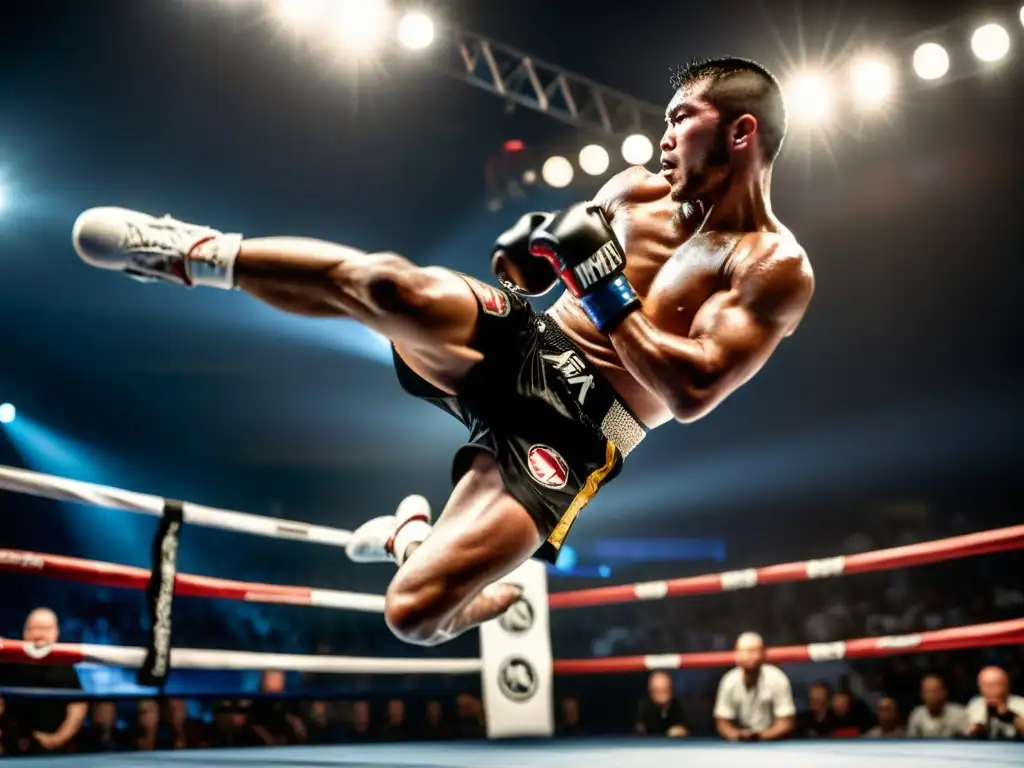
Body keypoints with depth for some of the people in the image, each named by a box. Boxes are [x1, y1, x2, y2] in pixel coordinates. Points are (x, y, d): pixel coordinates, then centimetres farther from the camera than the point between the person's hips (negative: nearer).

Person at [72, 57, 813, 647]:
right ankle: (200, 252, 0)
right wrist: (531, 252, 2)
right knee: (382, 280, -27)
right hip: (520, 345, 5)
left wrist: (607, 293, -23)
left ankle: (411, 532, 18)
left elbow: (691, 392, -21)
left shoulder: (775, 268, -9)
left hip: (571, 428, -5)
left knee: (414, 614, -19)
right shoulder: (639, 190, 11)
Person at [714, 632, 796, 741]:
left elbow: (787, 724, -14)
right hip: (741, 746, 2)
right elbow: (722, 723, -1)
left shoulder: (777, 679, -16)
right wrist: (736, 735, -21)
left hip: (774, 744, -2)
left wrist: (760, 736, -28)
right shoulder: (729, 681, -9)